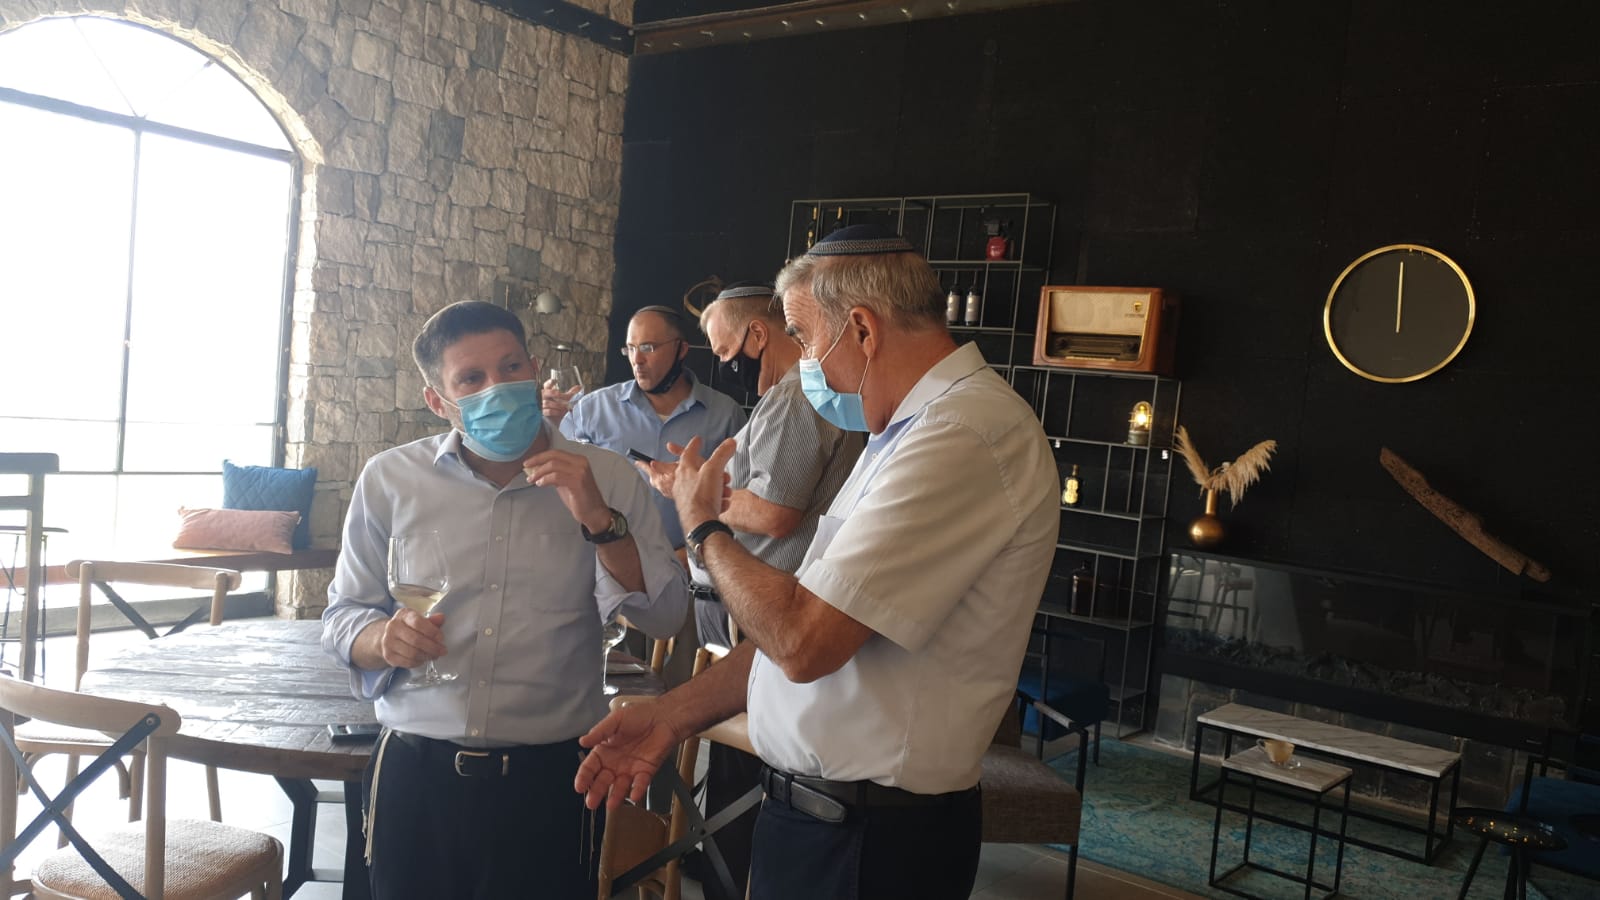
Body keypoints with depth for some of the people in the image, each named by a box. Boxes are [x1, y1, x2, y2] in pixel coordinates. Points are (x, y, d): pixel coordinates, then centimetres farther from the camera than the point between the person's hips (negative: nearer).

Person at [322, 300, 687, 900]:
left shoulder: (607, 480, -2)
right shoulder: (390, 479, 1)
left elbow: (664, 615, -7)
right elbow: (341, 618, 8)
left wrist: (599, 519, -20)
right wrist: (383, 638, -14)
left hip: (552, 778, -1)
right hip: (416, 775, 1)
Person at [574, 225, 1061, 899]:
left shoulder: (965, 435, -23)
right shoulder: (906, 432, 11)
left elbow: (803, 639, -27)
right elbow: (806, 619, 11)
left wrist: (704, 529, -9)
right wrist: (674, 713, 4)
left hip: (869, 843, -9)